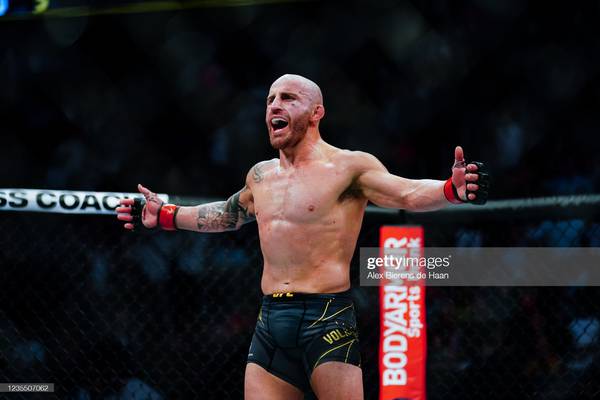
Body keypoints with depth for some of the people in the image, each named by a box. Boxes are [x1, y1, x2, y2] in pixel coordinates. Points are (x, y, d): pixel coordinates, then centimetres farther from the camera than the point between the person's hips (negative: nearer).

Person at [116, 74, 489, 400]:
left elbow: (408, 194, -17)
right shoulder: (261, 175, 16)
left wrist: (453, 189, -36)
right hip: (270, 322, 6)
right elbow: (230, 214, 36)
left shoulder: (348, 167, -5)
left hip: (327, 320, -6)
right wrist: (164, 216, 38)